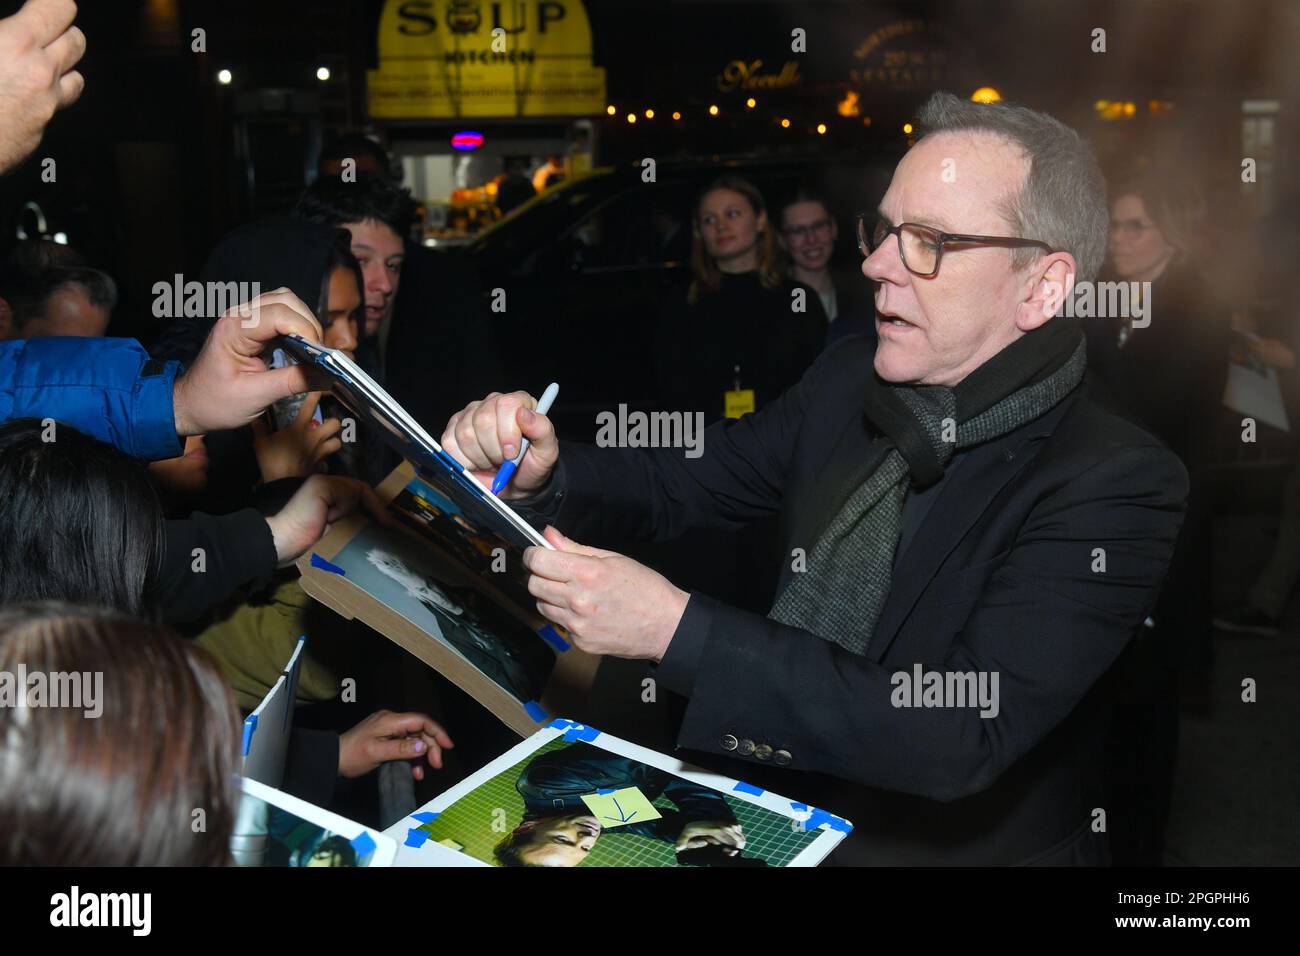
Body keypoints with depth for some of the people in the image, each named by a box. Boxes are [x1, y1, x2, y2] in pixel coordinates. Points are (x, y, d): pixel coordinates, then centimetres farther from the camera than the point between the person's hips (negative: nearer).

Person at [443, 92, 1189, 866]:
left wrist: (676, 628, -29)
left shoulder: (1118, 486, -19)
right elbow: (672, 485, 11)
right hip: (748, 804, 5)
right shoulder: (848, 382, 1)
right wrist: (539, 473, -11)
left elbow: (962, 735, -27)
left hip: (934, 844, -5)